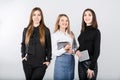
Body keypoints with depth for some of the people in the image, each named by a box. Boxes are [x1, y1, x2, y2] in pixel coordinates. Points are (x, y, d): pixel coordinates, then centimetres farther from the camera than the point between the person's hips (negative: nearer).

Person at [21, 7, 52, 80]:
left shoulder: (46, 30, 0)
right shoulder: (26, 30, 6)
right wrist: (23, 56, 4)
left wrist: (48, 60, -3)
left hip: (41, 63, -2)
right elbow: (23, 44, 15)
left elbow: (49, 46, 3)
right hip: (28, 62, 3)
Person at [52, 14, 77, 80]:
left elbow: (75, 47, 13)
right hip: (61, 61, -5)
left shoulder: (71, 34, 7)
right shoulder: (55, 35, -7)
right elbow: (54, 53, -9)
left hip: (71, 61, 5)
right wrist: (64, 49, -23)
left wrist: (72, 51, -9)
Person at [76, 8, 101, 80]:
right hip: (81, 62, 6)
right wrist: (77, 50, -5)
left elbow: (97, 51, -13)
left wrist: (91, 67, -16)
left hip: (90, 63, -6)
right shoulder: (83, 31, 8)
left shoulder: (96, 32, -9)